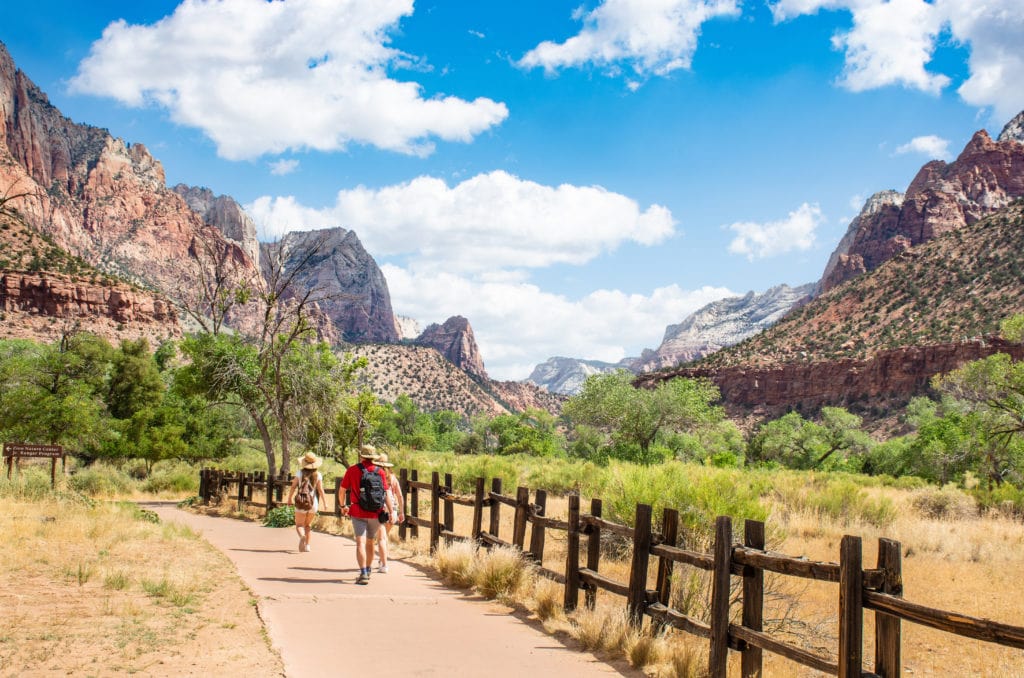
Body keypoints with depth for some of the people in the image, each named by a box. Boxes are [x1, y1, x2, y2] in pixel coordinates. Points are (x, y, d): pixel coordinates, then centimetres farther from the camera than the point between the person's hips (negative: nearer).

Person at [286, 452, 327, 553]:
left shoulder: (300, 473, -6)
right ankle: (307, 545, 13)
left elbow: (293, 486, -5)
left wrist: (290, 498, 8)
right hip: (313, 503, 2)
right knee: (308, 524, 19)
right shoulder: (318, 475, -4)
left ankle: (302, 536, -26)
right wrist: (324, 502, 3)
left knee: (299, 525, 5)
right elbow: (320, 490, -6)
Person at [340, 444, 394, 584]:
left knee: (360, 543, -6)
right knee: (370, 542, 18)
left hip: (358, 512, -2)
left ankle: (363, 574, -20)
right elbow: (386, 494, -4)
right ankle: (367, 572, 31)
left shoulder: (352, 470, -1)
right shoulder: (380, 471, 2)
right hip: (376, 513, 3)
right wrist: (391, 512, -4)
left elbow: (342, 489, 8)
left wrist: (343, 506, 24)